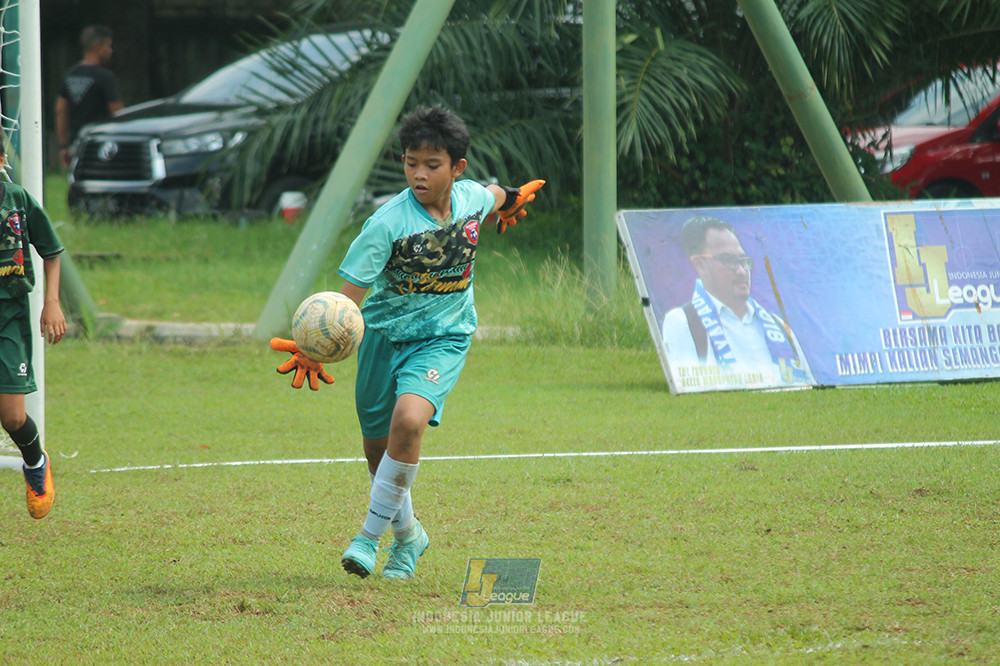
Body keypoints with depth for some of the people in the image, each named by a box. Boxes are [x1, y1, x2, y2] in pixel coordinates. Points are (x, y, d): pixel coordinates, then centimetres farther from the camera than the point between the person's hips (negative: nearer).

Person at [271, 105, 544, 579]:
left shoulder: (471, 198, -10)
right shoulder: (387, 224, -21)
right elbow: (348, 296, -24)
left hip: (442, 339, 0)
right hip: (384, 333, 0)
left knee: (409, 420, -26)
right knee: (377, 449, 11)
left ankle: (371, 535, -13)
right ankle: (407, 535, 39)